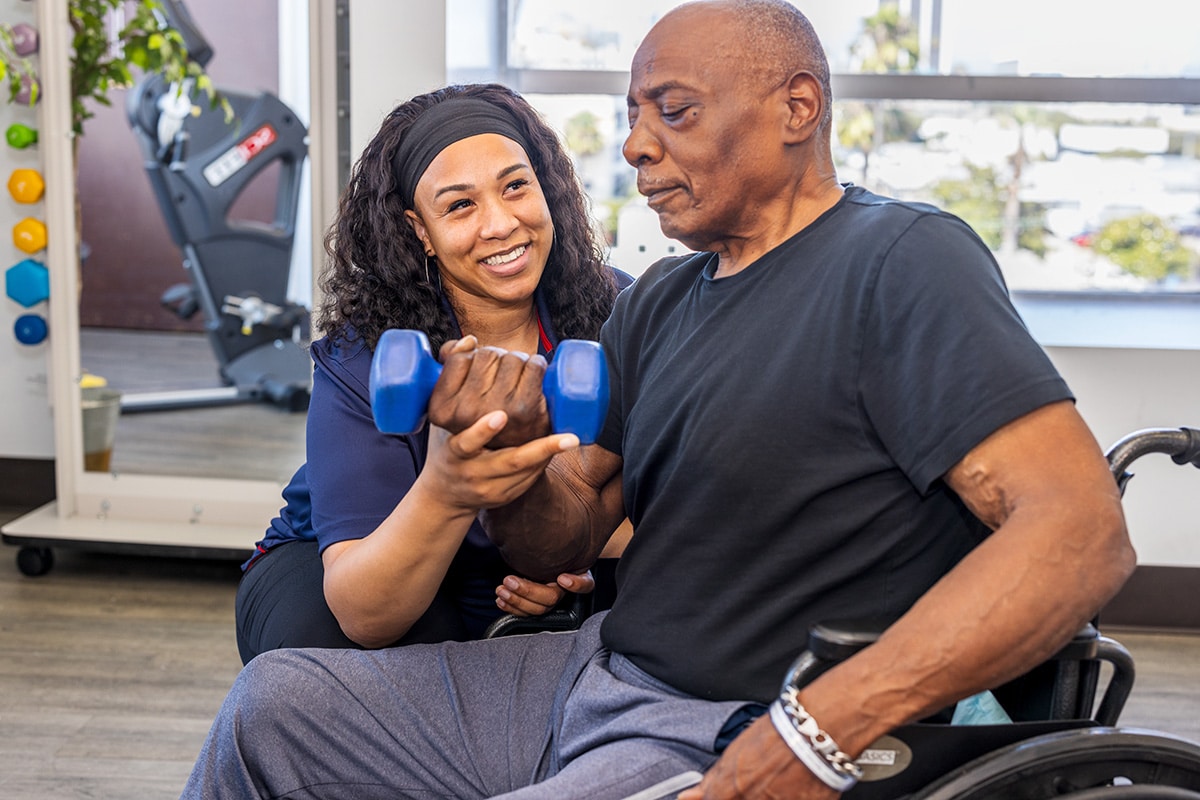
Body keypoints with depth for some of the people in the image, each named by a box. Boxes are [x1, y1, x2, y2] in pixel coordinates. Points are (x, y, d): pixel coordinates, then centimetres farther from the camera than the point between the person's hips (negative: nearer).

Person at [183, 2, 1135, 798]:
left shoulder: (903, 262, -13)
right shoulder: (657, 301, 12)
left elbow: (1084, 531, -24)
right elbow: (566, 541, 11)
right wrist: (513, 469, -15)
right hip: (593, 677, 8)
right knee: (273, 704, 6)